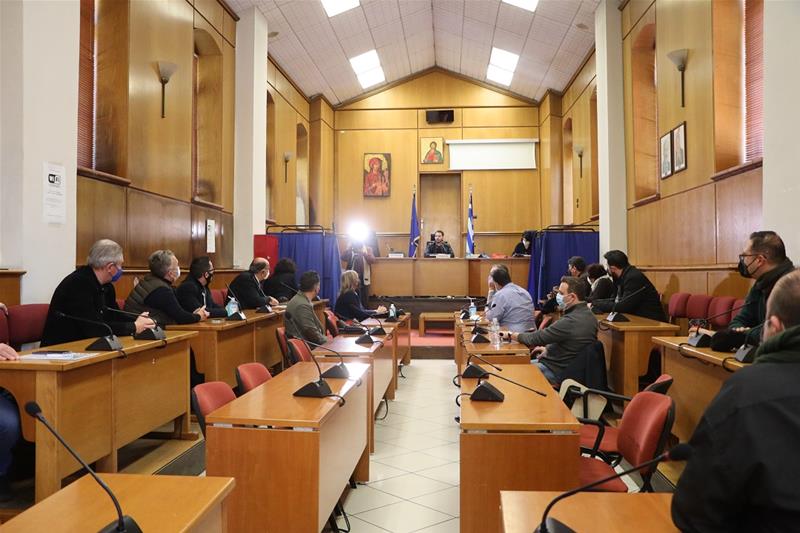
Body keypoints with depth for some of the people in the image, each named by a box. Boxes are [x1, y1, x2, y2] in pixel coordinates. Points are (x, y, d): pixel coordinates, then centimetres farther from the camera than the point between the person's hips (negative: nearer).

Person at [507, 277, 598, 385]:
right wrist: (549, 348, 8)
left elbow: (536, 338, -19)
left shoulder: (570, 321, -29)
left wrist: (514, 335, -4)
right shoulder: (589, 315, 1)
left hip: (557, 372, -9)